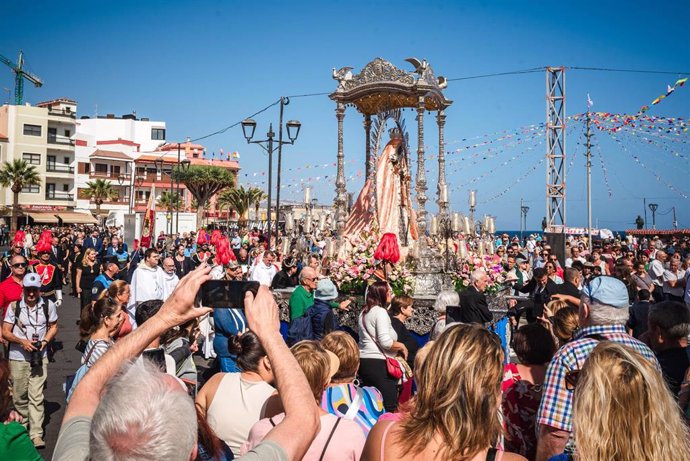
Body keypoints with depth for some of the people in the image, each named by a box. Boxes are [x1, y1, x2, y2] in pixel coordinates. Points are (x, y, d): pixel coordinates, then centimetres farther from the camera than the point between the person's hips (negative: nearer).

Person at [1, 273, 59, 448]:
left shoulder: (48, 305, -6)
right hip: (18, 357, 1)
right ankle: (21, 426, 34)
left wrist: (44, 341, -9)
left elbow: (53, 326, 8)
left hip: (39, 357, -1)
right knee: (19, 395, 12)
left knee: (36, 396, -4)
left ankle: (36, 433, 0)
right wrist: (22, 342, -18)